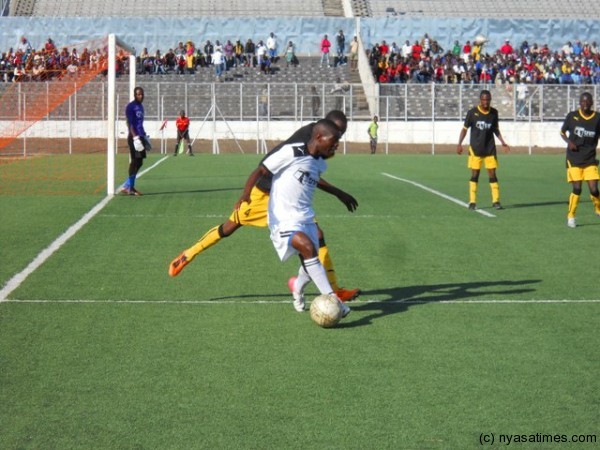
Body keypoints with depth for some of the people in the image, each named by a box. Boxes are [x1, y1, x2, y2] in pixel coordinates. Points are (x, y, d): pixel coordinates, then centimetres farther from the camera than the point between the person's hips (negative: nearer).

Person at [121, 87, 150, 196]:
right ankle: (129, 187, -5)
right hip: (134, 137, -9)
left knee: (139, 162, 9)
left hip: (140, 136, 9)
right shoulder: (130, 106, -9)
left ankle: (128, 186, 14)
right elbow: (130, 123, -16)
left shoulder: (141, 106, 18)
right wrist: (135, 137, -23)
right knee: (134, 161, -9)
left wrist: (144, 136, 20)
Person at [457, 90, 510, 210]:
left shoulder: (494, 112, 3)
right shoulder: (472, 112, -5)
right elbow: (465, 129, 1)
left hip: (490, 148, 2)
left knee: (492, 174, -1)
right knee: (474, 174, 0)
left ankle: (496, 201, 2)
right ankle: (472, 202, 6)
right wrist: (459, 144, -7)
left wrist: (503, 143, 8)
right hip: (475, 148, -2)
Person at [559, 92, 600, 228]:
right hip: (574, 159, -1)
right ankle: (571, 217, 10)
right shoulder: (572, 116, -2)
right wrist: (569, 142, -8)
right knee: (577, 189, -8)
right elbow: (562, 132, 10)